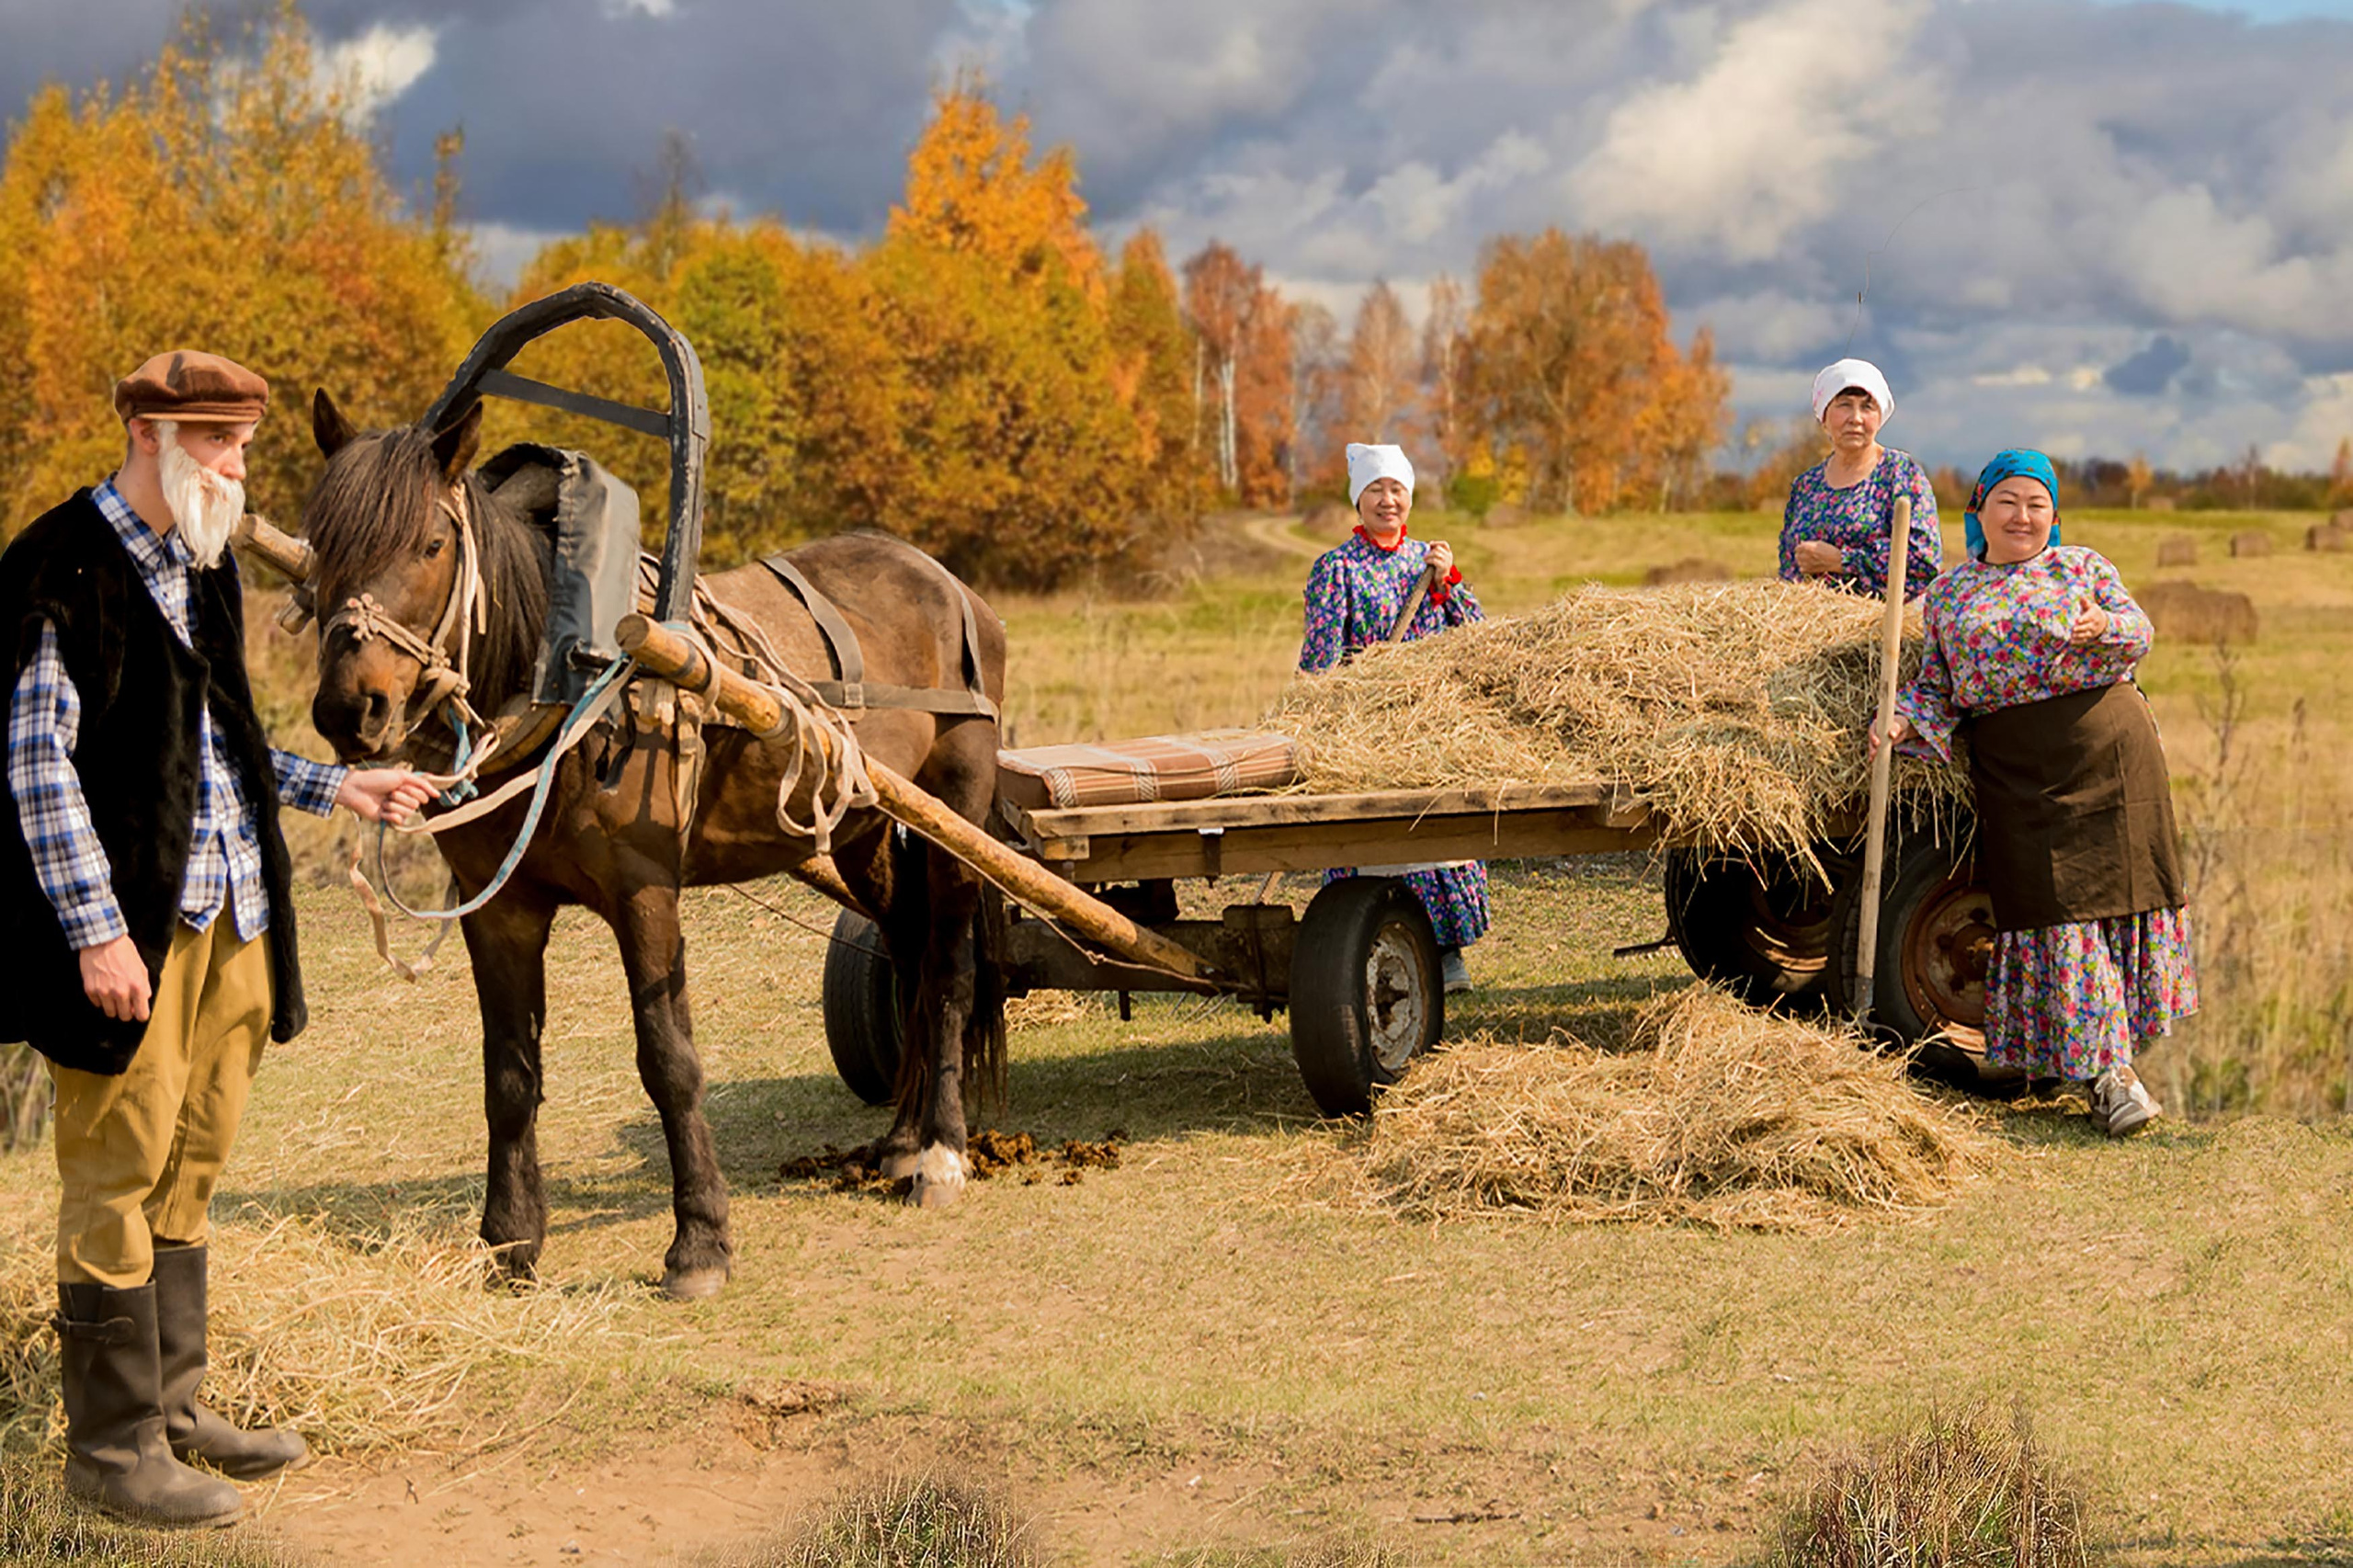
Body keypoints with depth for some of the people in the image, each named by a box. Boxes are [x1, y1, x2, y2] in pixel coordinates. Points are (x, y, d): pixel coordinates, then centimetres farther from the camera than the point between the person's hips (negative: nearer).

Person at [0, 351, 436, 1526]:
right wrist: (96, 929, -20)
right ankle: (112, 1447, 8)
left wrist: (333, 787, 19)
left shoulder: (205, 566, 14)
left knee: (187, 1166, 16)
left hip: (226, 917, 9)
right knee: (119, 1178, -1)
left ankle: (172, 1407, 28)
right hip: (128, 927, -9)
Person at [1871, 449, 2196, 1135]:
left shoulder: (2081, 565, 10)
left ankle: (2116, 1051, 19)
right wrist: (1902, 719, -9)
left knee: (2115, 890, 2)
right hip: (2015, 769, 0)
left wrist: (2103, 627, -22)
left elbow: (2140, 632, 0)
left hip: (2106, 747, 0)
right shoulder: (1948, 593, 13)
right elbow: (1937, 683, 10)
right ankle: (2106, 1073, -3)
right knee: (2053, 906, -6)